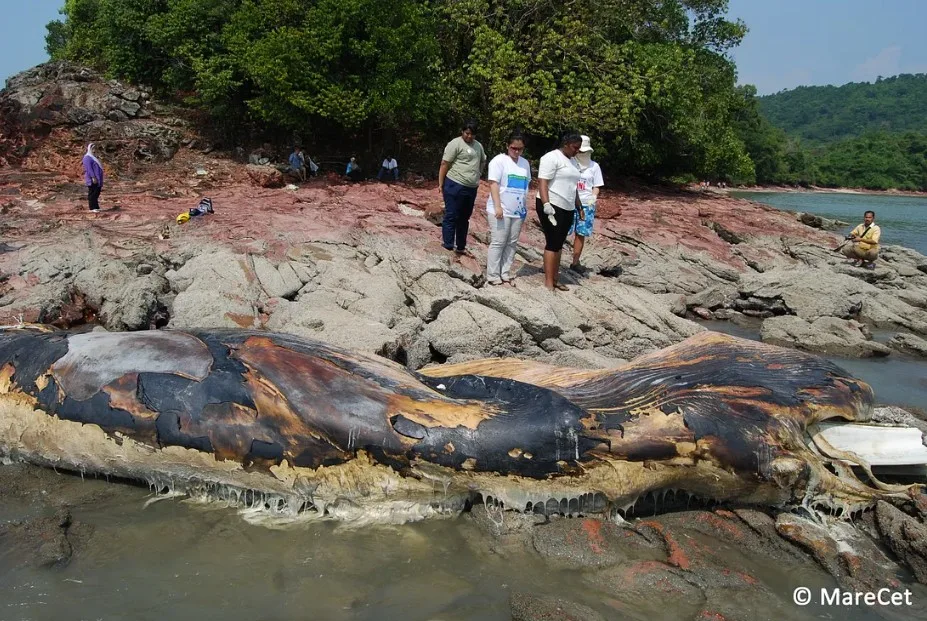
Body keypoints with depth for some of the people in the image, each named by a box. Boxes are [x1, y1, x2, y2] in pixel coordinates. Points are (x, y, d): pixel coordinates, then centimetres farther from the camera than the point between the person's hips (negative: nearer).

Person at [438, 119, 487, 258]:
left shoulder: (478, 146, 13)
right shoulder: (455, 144, -9)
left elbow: (482, 161, 29)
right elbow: (444, 164, -11)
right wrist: (441, 184, -13)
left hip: (471, 188, 7)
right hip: (455, 186, -7)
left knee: (464, 218, 15)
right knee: (451, 217, -3)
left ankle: (460, 247, 25)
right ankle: (448, 247, 0)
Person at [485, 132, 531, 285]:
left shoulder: (525, 163, 13)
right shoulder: (499, 160, -7)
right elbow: (493, 184, -13)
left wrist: (524, 207, 16)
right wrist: (498, 206, -20)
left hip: (518, 211, 6)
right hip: (501, 210, -6)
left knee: (512, 243, 7)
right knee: (498, 243, -4)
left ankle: (504, 273, 14)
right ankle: (493, 275, 1)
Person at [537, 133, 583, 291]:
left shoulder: (573, 162, 17)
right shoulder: (552, 158, -10)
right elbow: (542, 183, -18)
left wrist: (579, 207, 26)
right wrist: (546, 205, -27)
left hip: (567, 209, 8)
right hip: (552, 207, -8)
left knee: (558, 244, 10)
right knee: (552, 244, -9)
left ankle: (555, 279, 16)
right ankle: (548, 283, -7)